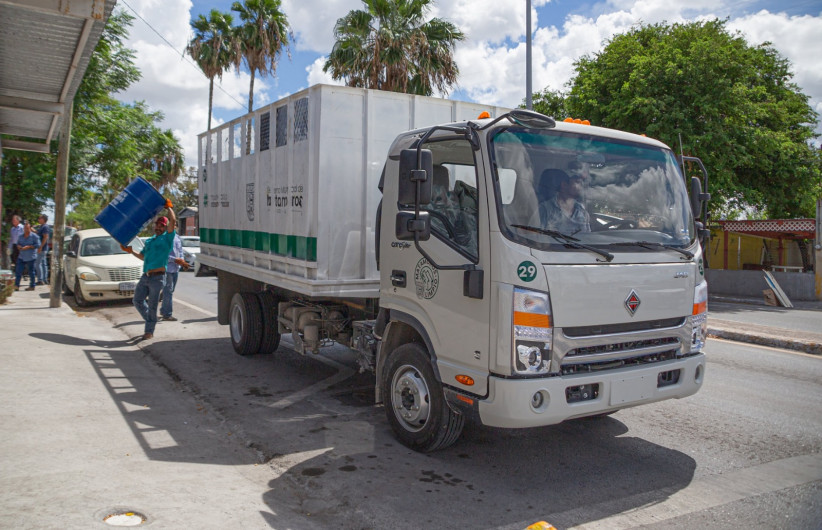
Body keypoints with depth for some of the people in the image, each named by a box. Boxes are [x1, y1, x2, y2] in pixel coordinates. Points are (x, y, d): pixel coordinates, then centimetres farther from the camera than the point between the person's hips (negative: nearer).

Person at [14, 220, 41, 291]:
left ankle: (32, 286, 10)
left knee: (31, 272, 1)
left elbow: (38, 245, -11)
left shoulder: (34, 236, -6)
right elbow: (18, 244, 20)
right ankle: (16, 285, 3)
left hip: (30, 257, -6)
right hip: (21, 257, 6)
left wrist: (28, 247, -18)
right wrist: (19, 246, -3)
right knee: (18, 271, 0)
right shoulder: (21, 237, 13)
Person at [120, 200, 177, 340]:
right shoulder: (149, 241, 22)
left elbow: (173, 220, -14)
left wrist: (169, 207, -2)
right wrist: (131, 251, 17)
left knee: (152, 305, -1)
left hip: (157, 277, -7)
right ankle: (151, 321, 29)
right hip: (145, 276, 7)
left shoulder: (167, 238, 0)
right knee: (137, 301, 9)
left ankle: (149, 331, 11)